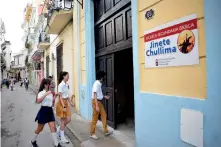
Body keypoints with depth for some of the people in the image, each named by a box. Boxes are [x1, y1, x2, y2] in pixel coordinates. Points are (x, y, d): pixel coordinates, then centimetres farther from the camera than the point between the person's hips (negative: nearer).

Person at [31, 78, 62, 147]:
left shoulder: (50, 93, 9)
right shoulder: (41, 93, -10)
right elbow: (38, 101, -29)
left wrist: (54, 97, 3)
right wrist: (45, 94, -33)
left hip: (50, 111, 5)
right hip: (43, 111, -5)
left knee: (53, 128, 0)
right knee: (40, 129, 10)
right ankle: (33, 141, 36)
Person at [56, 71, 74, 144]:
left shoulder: (66, 85, 8)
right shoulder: (61, 85, -16)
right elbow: (60, 97, -19)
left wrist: (70, 102, 14)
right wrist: (63, 106, -22)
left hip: (66, 103, 8)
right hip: (61, 103, -8)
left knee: (68, 120, 9)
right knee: (63, 120, 2)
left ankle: (59, 129, 34)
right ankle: (62, 138, 15)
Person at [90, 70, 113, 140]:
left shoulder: (99, 84, 9)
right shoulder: (96, 84, -19)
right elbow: (95, 95, -24)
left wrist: (104, 96, 19)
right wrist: (97, 106, -27)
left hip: (99, 102, 9)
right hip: (96, 102, -9)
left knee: (104, 115, 13)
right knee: (95, 118, 1)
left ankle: (106, 131, 24)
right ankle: (92, 134, 15)